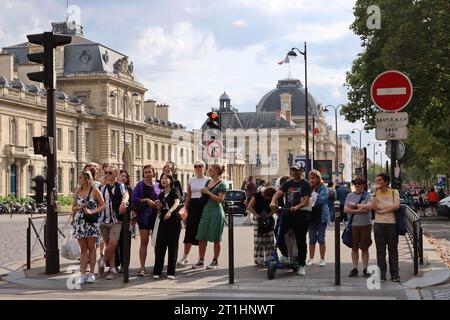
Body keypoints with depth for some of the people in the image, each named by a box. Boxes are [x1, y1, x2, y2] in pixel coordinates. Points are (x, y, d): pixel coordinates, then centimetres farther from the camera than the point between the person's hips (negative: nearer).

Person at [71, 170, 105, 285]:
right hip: (79, 222, 4)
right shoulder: (77, 192, 11)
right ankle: (83, 274, 3)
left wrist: (91, 212, -15)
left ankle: (91, 273, 7)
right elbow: (73, 207, 16)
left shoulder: (94, 191, -2)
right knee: (83, 249, 4)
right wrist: (79, 207, -6)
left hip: (91, 222, -4)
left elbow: (103, 205, -3)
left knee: (91, 248, 2)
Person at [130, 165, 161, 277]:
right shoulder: (140, 185, 3)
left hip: (156, 216, 2)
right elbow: (134, 198, -6)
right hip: (143, 216, -1)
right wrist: (146, 200, -15)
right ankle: (142, 267, -2)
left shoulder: (158, 186, 7)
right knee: (144, 241, -3)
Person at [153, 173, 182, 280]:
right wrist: (158, 206, 0)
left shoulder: (174, 191, -1)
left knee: (173, 246, -3)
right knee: (159, 246, -1)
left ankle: (171, 272, 1)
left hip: (174, 220, -5)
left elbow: (177, 202, -21)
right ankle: (157, 271, 2)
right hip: (163, 221, 5)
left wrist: (170, 211, -39)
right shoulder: (161, 195, 16)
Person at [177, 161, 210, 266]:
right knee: (189, 231, -3)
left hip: (204, 206, -2)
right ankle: (185, 257, 2)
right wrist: (185, 208, 8)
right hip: (193, 205, 2)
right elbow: (188, 196, 14)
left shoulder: (208, 180, 3)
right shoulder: (191, 181, 11)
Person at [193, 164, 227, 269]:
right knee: (201, 237, 4)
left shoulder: (222, 184, -7)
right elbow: (203, 193, 22)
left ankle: (215, 261, 9)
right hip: (206, 210, 7)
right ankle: (201, 261, 10)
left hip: (216, 212, -7)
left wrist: (208, 192, -13)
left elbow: (220, 199, -15)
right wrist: (202, 191, 0)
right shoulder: (208, 182, 14)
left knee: (216, 239, 1)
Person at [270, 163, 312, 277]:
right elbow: (278, 193, 0)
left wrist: (296, 207, -25)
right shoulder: (287, 184, 15)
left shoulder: (305, 184, 2)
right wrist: (273, 202, -21)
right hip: (288, 213, 4)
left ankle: (301, 266, 6)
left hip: (302, 213, -4)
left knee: (301, 240, 0)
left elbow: (306, 200, -8)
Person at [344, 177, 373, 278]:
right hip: (353, 224, 2)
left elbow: (369, 207, -13)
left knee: (365, 248, 3)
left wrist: (355, 205, -9)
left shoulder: (368, 195, 3)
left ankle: (365, 269, 8)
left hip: (366, 225, -2)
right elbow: (346, 209, 0)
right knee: (354, 248, 5)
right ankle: (354, 269, 10)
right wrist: (358, 210, -12)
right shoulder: (350, 196, 10)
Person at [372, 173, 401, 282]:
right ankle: (381, 274, 8)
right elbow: (374, 207, -10)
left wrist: (382, 210, -9)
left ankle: (395, 274, 7)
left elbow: (396, 205, -10)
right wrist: (375, 191, -10)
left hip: (392, 224, -1)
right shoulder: (376, 193, 7)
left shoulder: (394, 192, 5)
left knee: (393, 250, 2)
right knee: (380, 251, 3)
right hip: (379, 224, 1)